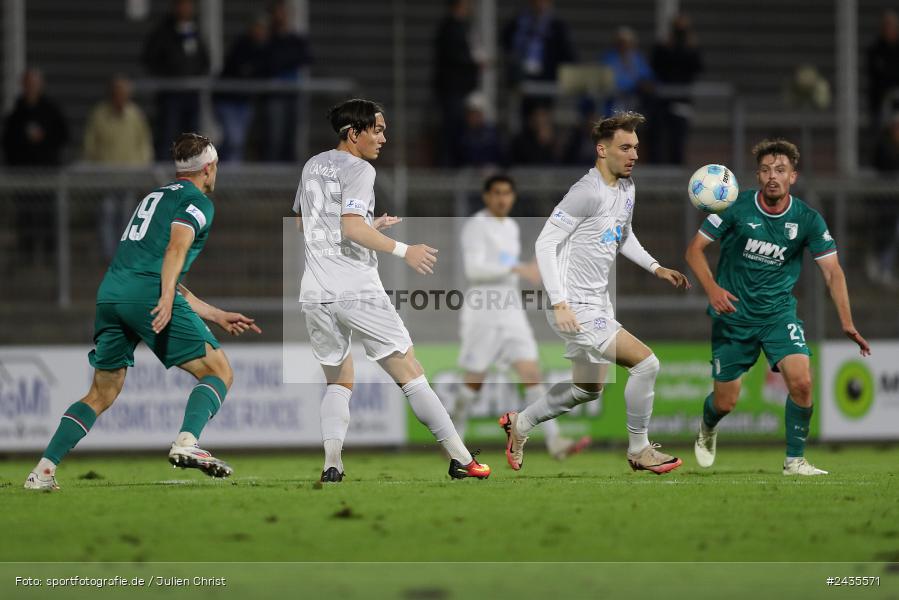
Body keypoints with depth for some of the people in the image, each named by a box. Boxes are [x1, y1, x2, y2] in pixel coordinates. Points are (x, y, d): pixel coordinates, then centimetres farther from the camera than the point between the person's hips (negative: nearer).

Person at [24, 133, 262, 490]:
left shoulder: (155, 197, 33)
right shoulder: (198, 201, 7)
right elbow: (177, 247, -14)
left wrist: (218, 317, 37)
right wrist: (167, 298, -26)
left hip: (110, 294, 7)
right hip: (149, 295, -7)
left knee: (102, 394, 15)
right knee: (218, 371, 0)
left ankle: (44, 470, 5)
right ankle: (187, 442, -24)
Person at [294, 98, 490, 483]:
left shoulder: (313, 166, 16)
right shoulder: (358, 170, -7)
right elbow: (351, 227, -19)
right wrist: (403, 251, -20)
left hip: (315, 293, 6)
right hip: (358, 290, -6)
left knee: (339, 382, 16)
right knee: (410, 375, -1)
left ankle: (331, 465, -4)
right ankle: (461, 460, 0)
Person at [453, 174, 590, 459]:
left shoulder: (511, 227, 15)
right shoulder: (475, 226, -8)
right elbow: (473, 269, -21)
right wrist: (518, 268, -27)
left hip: (511, 313, 6)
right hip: (482, 313, -6)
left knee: (532, 375, -7)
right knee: (474, 382, 2)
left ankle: (555, 442, -17)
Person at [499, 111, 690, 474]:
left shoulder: (626, 189, 9)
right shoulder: (589, 192, -21)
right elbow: (545, 243, -21)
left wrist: (656, 268, 14)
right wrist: (559, 303, -26)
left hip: (598, 303, 10)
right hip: (576, 310, -10)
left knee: (589, 388, 22)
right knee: (646, 363, -14)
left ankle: (520, 424, 40)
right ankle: (639, 451, 0)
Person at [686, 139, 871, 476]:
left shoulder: (807, 219, -8)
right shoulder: (737, 207, -12)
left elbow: (832, 272, -6)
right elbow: (695, 249, -5)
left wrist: (847, 323, -18)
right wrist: (712, 289, -21)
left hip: (778, 313, 1)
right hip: (733, 315, -1)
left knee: (801, 382, -21)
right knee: (725, 402, 4)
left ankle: (794, 460, -3)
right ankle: (707, 428, 42)